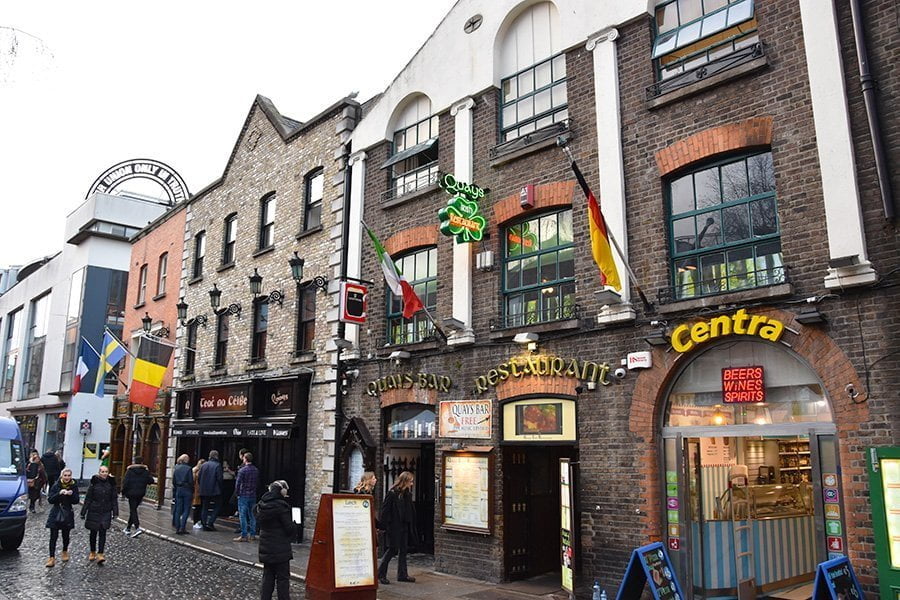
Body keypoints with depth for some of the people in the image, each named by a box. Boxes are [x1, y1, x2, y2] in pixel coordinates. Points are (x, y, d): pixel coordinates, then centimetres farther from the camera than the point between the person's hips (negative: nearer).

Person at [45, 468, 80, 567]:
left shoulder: (74, 486, -2)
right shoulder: (56, 486, -5)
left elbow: (76, 501, -4)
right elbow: (50, 500, -11)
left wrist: (71, 494, -22)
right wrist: (59, 493, -26)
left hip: (67, 515, 1)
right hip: (55, 515, -1)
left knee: (66, 535, 11)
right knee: (53, 536, -5)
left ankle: (65, 552, 35)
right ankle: (52, 558, 1)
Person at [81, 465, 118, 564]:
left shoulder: (111, 483, -1)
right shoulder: (94, 483, -7)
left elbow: (114, 499, 6)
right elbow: (88, 498, -3)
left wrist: (115, 512, 3)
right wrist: (83, 512, -3)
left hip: (106, 512, 1)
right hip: (94, 511, -1)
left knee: (103, 532, -5)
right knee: (93, 532, 11)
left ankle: (100, 554, -5)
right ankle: (92, 552, 29)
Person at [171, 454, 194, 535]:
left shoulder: (176, 468, 5)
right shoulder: (188, 469, -10)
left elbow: (173, 481, 7)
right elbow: (191, 481, -11)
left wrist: (176, 488, 17)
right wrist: (193, 492, -1)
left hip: (178, 490, 5)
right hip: (187, 490, -5)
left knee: (178, 509, 10)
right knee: (186, 509, 1)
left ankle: (177, 528, 12)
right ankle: (182, 528, -7)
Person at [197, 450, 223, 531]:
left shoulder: (204, 465, 6)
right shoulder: (217, 465, -10)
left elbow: (199, 477, 7)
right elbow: (219, 478, -12)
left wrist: (202, 487, 16)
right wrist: (220, 489, 0)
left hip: (204, 491, 5)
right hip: (214, 491, -5)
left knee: (204, 508, 13)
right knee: (215, 507, 4)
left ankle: (204, 525, 14)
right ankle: (210, 523, -8)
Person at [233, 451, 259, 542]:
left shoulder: (242, 470, -13)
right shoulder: (256, 470, 5)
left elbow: (238, 483, -12)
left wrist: (237, 493, 2)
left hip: (243, 495, -6)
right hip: (253, 495, 6)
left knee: (243, 515, -2)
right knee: (252, 515, 12)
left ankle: (244, 536, -3)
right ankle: (252, 534, 16)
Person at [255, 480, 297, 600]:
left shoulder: (261, 505, 0)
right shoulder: (281, 506, -19)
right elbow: (290, 527, -17)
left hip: (265, 547, 7)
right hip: (280, 549, -6)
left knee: (267, 576, 17)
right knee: (283, 577, 3)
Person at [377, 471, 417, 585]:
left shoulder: (408, 494, 10)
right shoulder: (393, 493, -13)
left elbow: (411, 510, 13)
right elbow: (385, 510, -14)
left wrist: (412, 526, 8)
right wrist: (384, 525, -18)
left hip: (404, 526, 7)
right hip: (394, 526, -7)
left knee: (403, 550, 10)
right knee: (393, 549, -3)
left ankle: (402, 574, 18)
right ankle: (381, 574, 10)